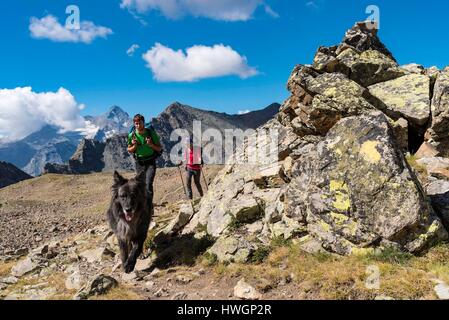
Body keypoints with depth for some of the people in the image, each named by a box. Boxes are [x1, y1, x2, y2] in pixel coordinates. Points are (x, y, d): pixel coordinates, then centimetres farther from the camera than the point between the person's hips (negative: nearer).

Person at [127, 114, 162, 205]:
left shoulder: (151, 133, -9)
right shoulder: (132, 135, -4)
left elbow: (160, 148, -2)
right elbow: (129, 150, 9)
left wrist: (151, 145, -22)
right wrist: (134, 146, -13)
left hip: (150, 163, -3)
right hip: (139, 163, 3)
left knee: (148, 184, -17)